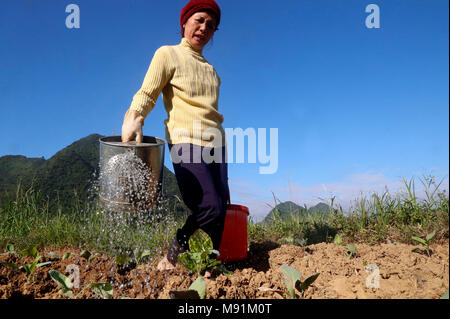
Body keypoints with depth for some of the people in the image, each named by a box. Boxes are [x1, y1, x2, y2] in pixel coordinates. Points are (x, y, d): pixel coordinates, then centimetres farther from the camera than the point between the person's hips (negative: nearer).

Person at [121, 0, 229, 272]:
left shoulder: (210, 68, 24)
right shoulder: (168, 54, 6)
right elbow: (147, 93, -5)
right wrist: (134, 118, -25)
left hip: (215, 144, 7)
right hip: (186, 141, -6)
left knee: (219, 213, -2)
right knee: (208, 207, -19)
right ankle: (171, 259, 1)